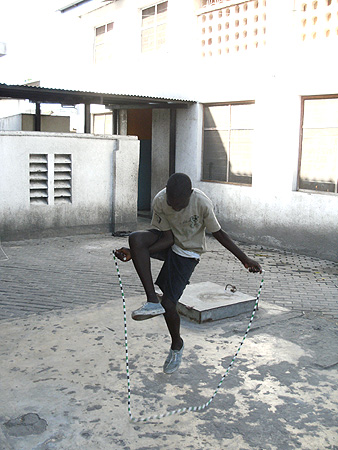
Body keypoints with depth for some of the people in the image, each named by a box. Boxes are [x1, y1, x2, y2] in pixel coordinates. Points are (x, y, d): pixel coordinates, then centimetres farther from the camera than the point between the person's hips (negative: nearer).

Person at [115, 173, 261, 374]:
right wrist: (135, 253, -29)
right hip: (168, 243, 3)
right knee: (136, 238, -29)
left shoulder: (202, 203, -28)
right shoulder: (160, 201, -21)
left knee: (168, 304, -10)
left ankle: (177, 345, 22)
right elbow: (167, 238, -16)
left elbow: (218, 233, -14)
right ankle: (153, 301, -25)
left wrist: (245, 259, -14)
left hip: (188, 252, -3)